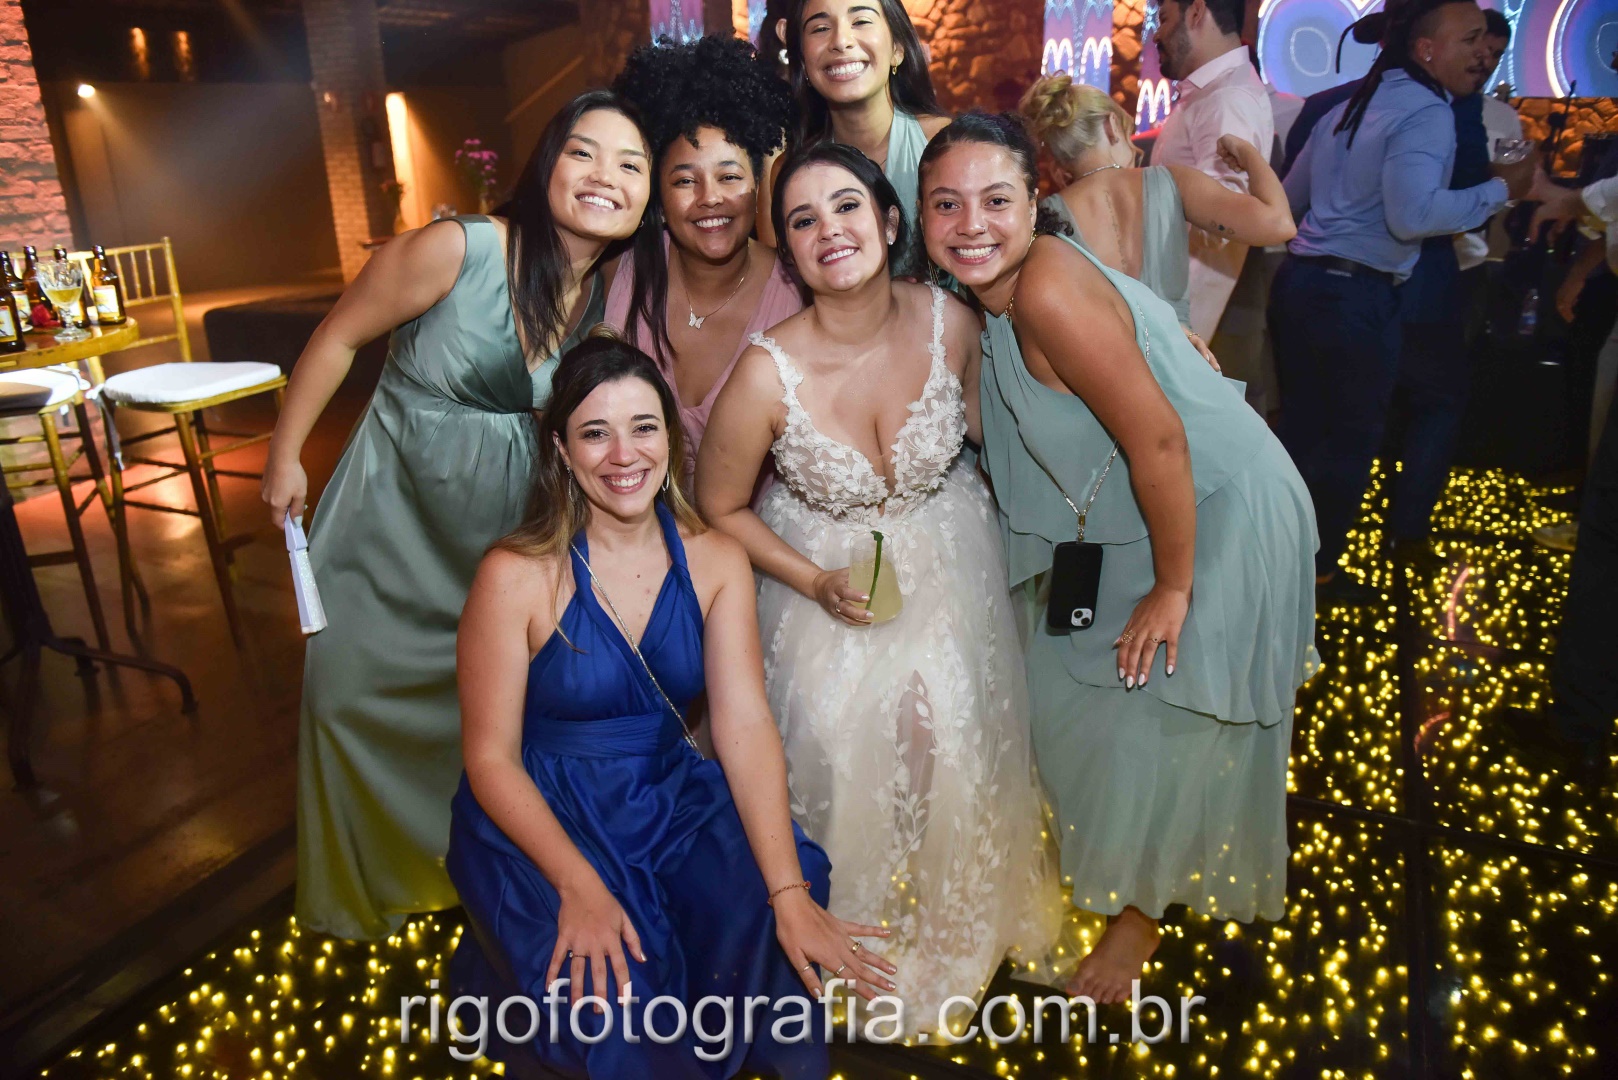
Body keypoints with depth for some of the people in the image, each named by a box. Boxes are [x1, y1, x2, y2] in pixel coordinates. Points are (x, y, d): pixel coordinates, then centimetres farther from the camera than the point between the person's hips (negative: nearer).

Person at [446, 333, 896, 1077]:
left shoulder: (716, 561, -5)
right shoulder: (516, 576, -15)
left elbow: (746, 728, -13)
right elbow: (491, 757, -12)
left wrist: (788, 893, -22)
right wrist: (581, 887, -25)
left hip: (674, 801, 3)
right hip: (540, 818, -3)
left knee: (770, 934, -20)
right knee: (608, 998, -24)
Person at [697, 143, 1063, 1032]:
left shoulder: (950, 321, -17)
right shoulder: (768, 375, -24)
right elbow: (720, 508, -10)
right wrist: (817, 584, -17)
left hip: (944, 546, 2)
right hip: (824, 562, -1)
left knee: (944, 714, -10)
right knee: (838, 726, -12)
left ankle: (950, 921, 19)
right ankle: (848, 923, 21)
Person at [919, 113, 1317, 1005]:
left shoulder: (1049, 289, -29)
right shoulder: (996, 294, -2)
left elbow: (1158, 442, -29)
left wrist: (1172, 589, -20)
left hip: (1215, 520, -8)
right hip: (1117, 526, 9)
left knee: (1160, 724, 6)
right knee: (1075, 693, 19)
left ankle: (1143, 911, 33)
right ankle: (1096, 858, 47)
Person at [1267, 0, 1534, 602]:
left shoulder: (1348, 107, 17)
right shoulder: (1426, 113, -11)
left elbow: (1289, 198, 23)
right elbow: (1413, 215, -24)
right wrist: (1501, 189, -13)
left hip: (1300, 282, 8)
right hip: (1355, 298, -8)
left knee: (1302, 428, 16)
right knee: (1352, 439, 6)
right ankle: (1317, 570, 16)